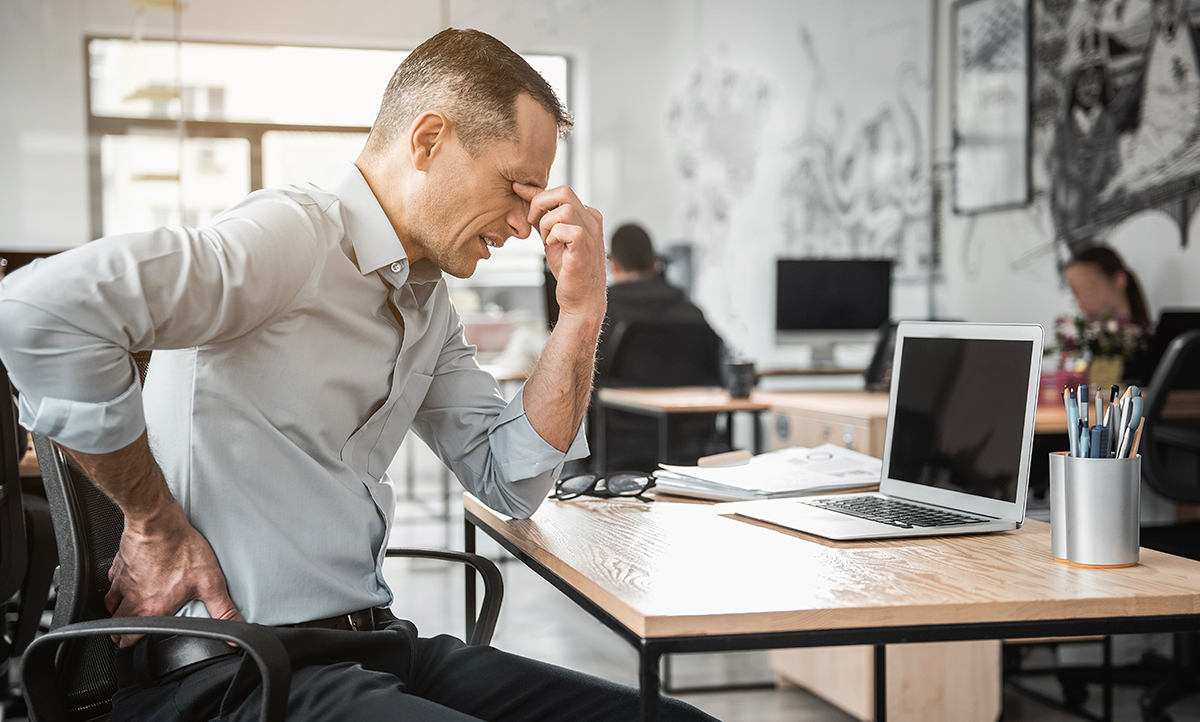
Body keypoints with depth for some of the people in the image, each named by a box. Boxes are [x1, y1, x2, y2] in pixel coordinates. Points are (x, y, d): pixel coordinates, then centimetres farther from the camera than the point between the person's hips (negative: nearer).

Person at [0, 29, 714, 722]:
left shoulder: (430, 304, 15)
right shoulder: (295, 234, -14)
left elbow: (510, 483, 14)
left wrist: (581, 312, 3)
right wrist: (154, 524, -17)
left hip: (374, 645, 9)